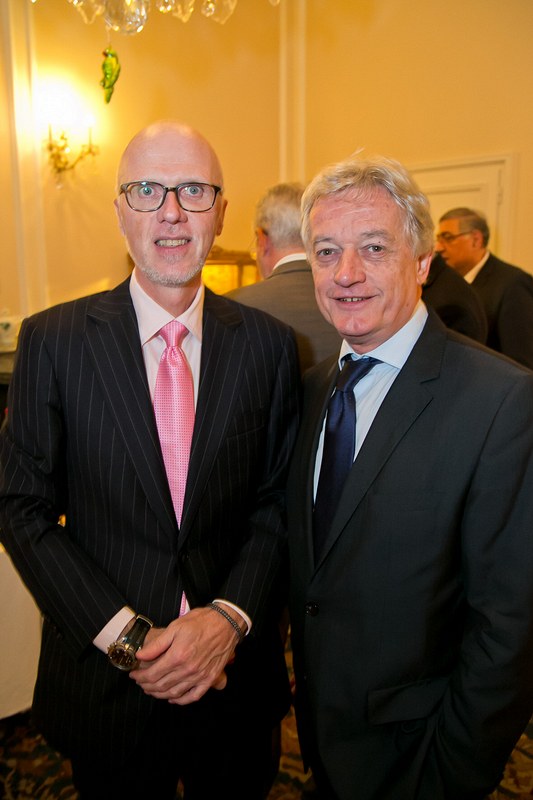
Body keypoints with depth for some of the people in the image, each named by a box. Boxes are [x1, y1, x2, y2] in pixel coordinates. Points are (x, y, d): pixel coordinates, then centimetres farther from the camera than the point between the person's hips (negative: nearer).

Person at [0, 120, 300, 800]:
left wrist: (229, 617, -16)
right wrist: (125, 636, -14)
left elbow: (280, 502, -3)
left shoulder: (268, 343, -5)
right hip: (103, 675, -1)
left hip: (235, 674, 2)